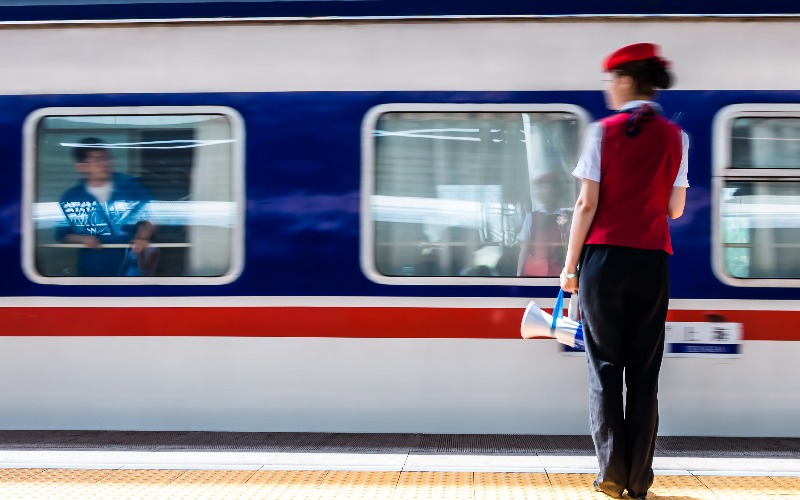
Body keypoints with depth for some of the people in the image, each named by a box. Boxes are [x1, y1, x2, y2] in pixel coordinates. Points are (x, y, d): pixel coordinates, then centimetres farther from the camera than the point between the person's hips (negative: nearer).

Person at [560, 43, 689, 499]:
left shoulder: (604, 132, -3)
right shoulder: (675, 137, 4)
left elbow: (587, 204, -6)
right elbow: (676, 209, 7)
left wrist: (571, 264, 0)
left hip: (605, 257, -2)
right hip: (652, 261, 2)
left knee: (605, 367, 5)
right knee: (645, 371, 6)